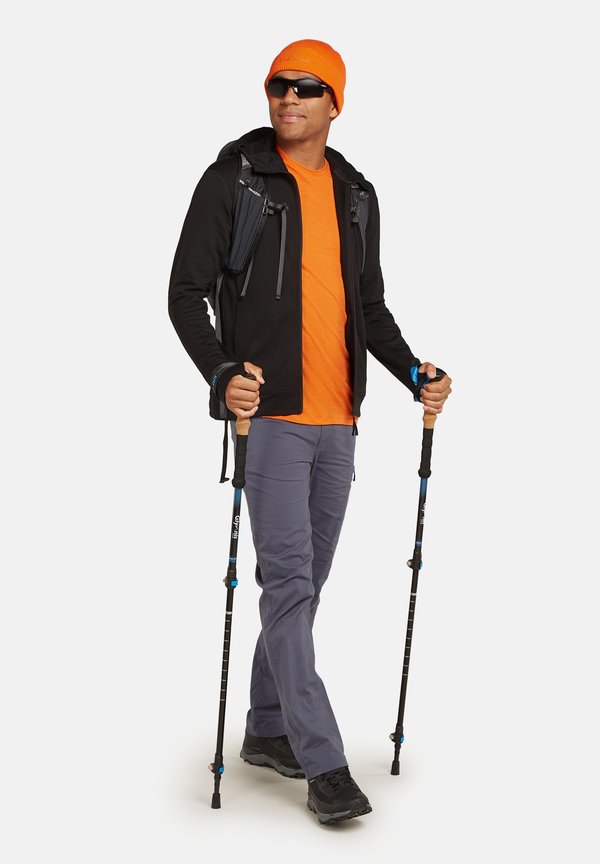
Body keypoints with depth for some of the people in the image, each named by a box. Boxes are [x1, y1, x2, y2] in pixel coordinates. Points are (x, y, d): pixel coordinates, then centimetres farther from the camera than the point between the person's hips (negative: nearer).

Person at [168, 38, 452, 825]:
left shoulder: (356, 194, 14)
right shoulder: (234, 179, -3)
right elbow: (186, 292, -7)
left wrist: (413, 372, 3)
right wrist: (220, 373, -25)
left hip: (337, 419, 6)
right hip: (269, 413, -6)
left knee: (306, 580, 12)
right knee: (289, 579, -10)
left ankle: (268, 730, 26)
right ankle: (323, 763, -7)